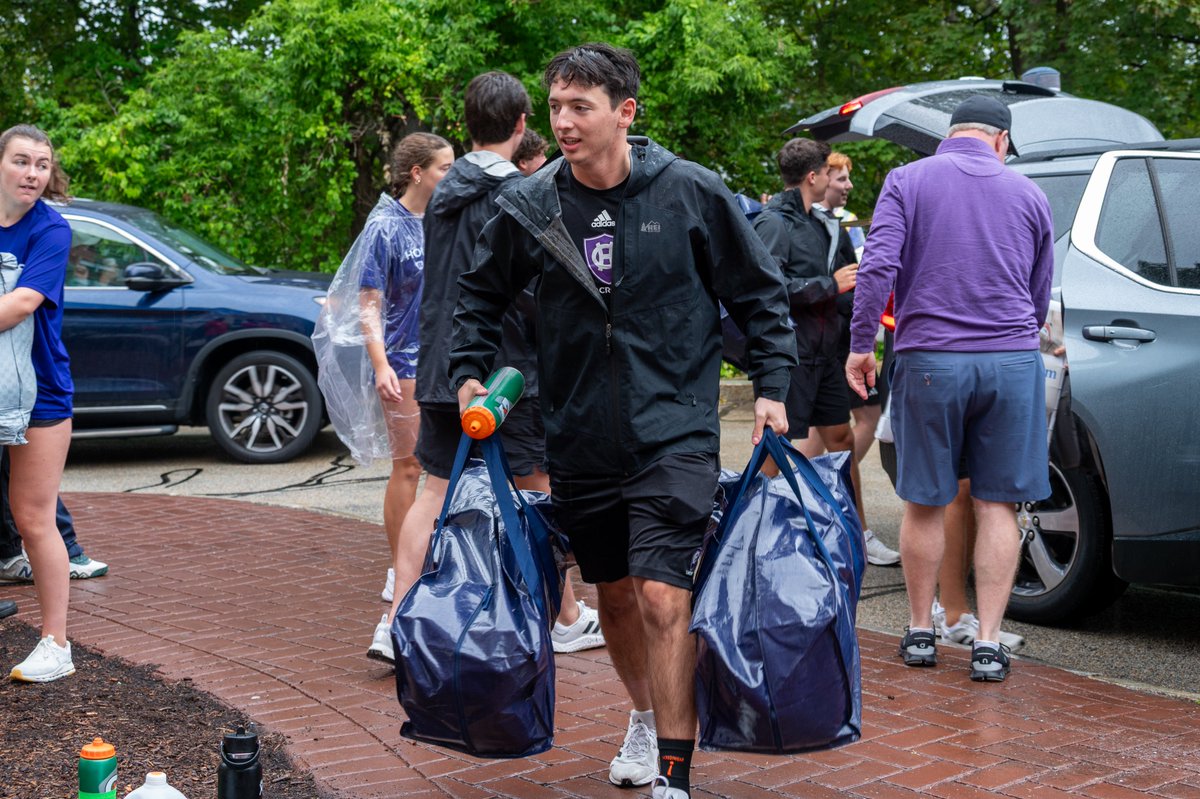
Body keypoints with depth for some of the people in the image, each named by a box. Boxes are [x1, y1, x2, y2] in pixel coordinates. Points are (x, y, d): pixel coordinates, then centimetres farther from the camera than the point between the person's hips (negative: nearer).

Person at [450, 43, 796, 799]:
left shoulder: (691, 193, -7)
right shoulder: (530, 207, -1)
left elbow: (761, 291, 4)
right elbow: (482, 294, 17)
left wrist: (772, 387, -3)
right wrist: (470, 372, 4)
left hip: (674, 432, -4)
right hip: (579, 438, 4)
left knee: (663, 599, -14)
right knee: (614, 595, 16)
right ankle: (645, 718, 42)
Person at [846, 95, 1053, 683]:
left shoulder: (907, 181, 3)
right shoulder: (1028, 194, 11)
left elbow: (877, 266, -10)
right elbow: (1040, 297, 16)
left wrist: (860, 344, -2)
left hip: (930, 362, -1)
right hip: (1012, 360, 1)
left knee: (925, 503, 9)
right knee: (996, 505, 6)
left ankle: (920, 632, 19)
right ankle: (988, 644, 5)